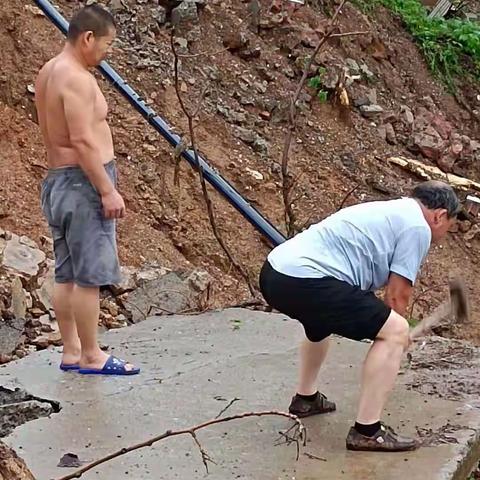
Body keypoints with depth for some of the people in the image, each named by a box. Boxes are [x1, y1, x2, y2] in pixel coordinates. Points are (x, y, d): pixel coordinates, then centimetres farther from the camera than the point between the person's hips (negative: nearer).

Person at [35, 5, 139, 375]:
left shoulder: (48, 73, 13)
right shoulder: (76, 78, -18)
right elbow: (83, 141, -23)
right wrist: (108, 191, -21)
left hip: (58, 179, 10)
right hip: (84, 182, -10)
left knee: (66, 275, 12)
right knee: (90, 275, -4)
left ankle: (71, 352, 18)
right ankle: (91, 356, 2)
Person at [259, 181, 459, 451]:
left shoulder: (388, 211, 30)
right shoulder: (418, 227, 2)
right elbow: (397, 294, 1)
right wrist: (398, 334, 18)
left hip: (273, 272, 10)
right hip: (305, 283, -10)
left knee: (323, 317, 39)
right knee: (395, 331, -6)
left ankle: (306, 398, 48)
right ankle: (367, 431, -3)